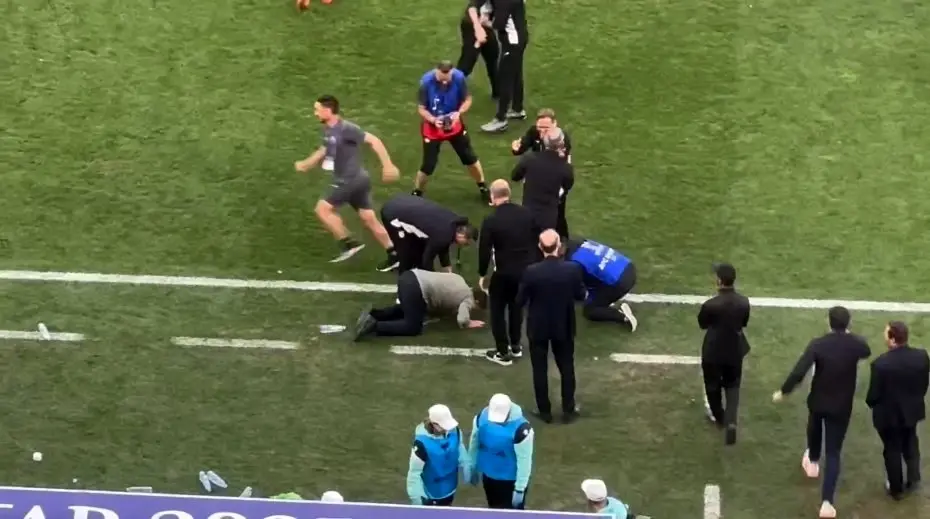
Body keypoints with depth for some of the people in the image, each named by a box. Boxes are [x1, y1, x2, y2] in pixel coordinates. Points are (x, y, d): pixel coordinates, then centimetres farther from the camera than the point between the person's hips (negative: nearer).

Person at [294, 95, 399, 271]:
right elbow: (324, 150, 27)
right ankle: (394, 255, 13)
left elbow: (374, 141, -21)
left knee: (323, 209, -6)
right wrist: (305, 164, 20)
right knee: (369, 219, 10)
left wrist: (388, 165, -24)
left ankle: (350, 244, -2)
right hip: (348, 181, 9)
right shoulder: (328, 130, 8)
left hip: (353, 180, -9)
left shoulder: (346, 129, -20)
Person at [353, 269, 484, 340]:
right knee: (412, 328, 1)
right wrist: (469, 323, 9)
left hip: (409, 277, 9)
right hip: (415, 288, -9)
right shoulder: (468, 299, 4)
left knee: (403, 310, 33)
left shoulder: (460, 281, 27)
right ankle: (375, 325, -11)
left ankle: (372, 315, 13)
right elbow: (462, 320, -10)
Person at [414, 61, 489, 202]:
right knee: (428, 165, -3)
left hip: (454, 124, 2)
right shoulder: (426, 81, -27)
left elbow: (467, 100, -8)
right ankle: (416, 194, 23)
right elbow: (421, 108, -17)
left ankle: (482, 187, 38)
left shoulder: (459, 78, -24)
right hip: (433, 127, -2)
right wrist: (433, 120, -35)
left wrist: (459, 113, -27)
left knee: (470, 157, 13)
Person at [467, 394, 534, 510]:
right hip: (488, 475, 5)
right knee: (494, 509, 25)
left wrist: (520, 488, -18)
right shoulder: (482, 417, -18)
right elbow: (474, 442, 0)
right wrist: (473, 468, 11)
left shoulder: (520, 428, -33)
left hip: (511, 479, -5)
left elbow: (524, 460, -24)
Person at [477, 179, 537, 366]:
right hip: (527, 269, 5)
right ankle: (515, 346, 35)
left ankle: (503, 353, 14)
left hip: (505, 272, -5)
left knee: (497, 310, 12)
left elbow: (484, 251, -12)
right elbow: (535, 241, 8)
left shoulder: (491, 220, -17)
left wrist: (482, 275, 1)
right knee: (516, 306, 26)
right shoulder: (526, 213, -2)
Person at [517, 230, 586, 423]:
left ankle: (545, 411, 24)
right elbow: (581, 295, -4)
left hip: (538, 328, -1)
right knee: (567, 368, 18)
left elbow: (520, 301, -13)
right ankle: (568, 411, 25)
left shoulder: (531, 272, -23)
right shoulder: (572, 269, -20)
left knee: (540, 370, 15)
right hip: (564, 327, 1)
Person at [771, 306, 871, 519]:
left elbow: (799, 371, -28)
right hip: (842, 406, 0)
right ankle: (827, 501, -8)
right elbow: (866, 351, 13)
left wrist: (783, 391, -15)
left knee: (815, 429, 35)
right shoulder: (855, 344, -13)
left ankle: (812, 462, 64)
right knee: (833, 453, 4)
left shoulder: (818, 344, -21)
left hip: (818, 401, 0)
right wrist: (849, 336, 26)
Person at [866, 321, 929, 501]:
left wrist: (871, 403, 3)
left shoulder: (881, 363, -31)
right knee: (910, 445, 30)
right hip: (912, 410, 3)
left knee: (892, 451, 17)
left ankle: (896, 489, 31)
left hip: (889, 414, -3)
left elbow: (874, 393, -20)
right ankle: (913, 479, 34)